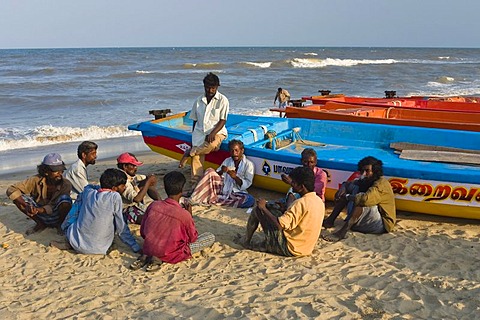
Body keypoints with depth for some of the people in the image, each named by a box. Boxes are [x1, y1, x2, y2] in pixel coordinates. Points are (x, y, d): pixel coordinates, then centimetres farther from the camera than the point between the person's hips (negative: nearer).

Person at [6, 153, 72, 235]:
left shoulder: (66, 184, -23)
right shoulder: (36, 180, -18)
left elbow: (53, 207, -25)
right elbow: (11, 189, -20)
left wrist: (37, 210, -45)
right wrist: (26, 205, -36)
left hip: (57, 217, -3)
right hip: (41, 214, 3)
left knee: (65, 199, -34)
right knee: (18, 197, -19)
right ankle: (40, 224, 0)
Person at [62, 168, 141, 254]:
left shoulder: (88, 191, 1)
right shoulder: (115, 196, -11)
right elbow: (121, 227, -9)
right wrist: (136, 248, -3)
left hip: (76, 244, 3)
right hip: (100, 249, -2)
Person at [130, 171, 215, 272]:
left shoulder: (153, 205, -7)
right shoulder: (184, 214, -19)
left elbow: (142, 233, 3)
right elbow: (193, 239, -3)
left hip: (148, 250, 6)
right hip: (170, 256, -6)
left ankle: (145, 256, 6)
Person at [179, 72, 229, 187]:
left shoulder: (222, 100, 1)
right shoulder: (199, 100, 13)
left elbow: (223, 121, -5)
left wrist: (213, 133, -19)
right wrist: (194, 134, 7)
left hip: (217, 132, -3)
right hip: (200, 132, 3)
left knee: (211, 145, -38)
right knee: (197, 155, -21)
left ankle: (189, 152, -16)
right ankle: (196, 183, -21)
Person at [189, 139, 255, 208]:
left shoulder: (249, 164, 1)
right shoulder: (227, 161, 13)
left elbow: (246, 185, -7)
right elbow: (215, 175, 8)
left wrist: (235, 177, -23)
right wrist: (221, 171, -13)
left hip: (236, 193, -3)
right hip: (222, 188, 3)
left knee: (250, 200, -36)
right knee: (210, 171, -16)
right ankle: (195, 199, -24)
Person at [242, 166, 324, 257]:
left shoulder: (301, 203, -25)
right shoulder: (319, 201, 2)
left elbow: (279, 225, -28)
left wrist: (263, 208, -15)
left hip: (289, 249, -9)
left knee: (258, 209, -1)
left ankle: (246, 242, 18)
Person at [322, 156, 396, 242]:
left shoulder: (381, 184, -22)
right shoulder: (366, 181, 5)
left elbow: (365, 199, -39)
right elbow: (349, 184, 16)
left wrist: (347, 197, -23)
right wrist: (344, 188, -10)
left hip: (383, 224, -9)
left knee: (361, 201, -32)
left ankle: (342, 232, -38)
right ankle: (330, 220, -8)